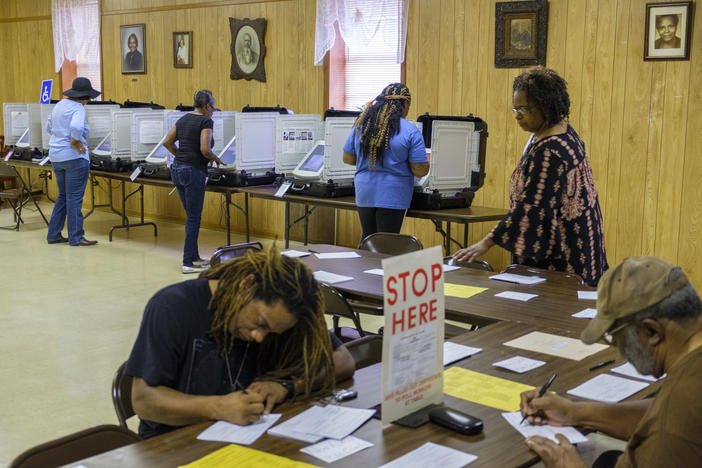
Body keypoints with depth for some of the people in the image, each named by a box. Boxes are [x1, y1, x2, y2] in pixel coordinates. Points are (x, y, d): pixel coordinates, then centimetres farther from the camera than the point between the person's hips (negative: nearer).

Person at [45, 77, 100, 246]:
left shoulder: (60, 104, 12)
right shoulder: (78, 108, -14)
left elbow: (49, 127, 25)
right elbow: (76, 127, -34)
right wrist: (75, 142, -18)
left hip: (56, 156, 9)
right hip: (75, 157, -8)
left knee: (63, 196, 17)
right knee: (74, 198, -3)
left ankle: (53, 234, 19)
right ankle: (76, 237, 2)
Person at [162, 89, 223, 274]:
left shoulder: (184, 119, 14)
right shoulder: (206, 121, -10)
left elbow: (167, 142, 15)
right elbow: (205, 149, -20)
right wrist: (216, 159, -2)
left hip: (177, 169, 8)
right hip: (193, 172, -8)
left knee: (192, 216, 17)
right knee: (193, 218, -1)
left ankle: (194, 257, 24)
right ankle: (188, 263, 2)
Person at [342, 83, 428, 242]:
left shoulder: (361, 124, 2)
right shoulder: (411, 132, -11)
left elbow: (348, 159, 9)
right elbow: (420, 171, -11)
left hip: (364, 194, 4)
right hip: (392, 197, -4)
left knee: (367, 239, 19)